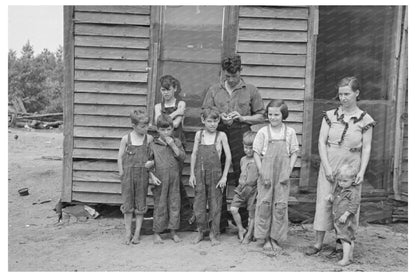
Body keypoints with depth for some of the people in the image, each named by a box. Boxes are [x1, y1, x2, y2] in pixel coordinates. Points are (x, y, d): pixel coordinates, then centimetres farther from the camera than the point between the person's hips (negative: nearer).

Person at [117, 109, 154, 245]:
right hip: (128, 174, 0)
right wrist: (122, 174, -2)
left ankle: (137, 233, 20)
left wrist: (152, 162, -13)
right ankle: (128, 233, 20)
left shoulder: (149, 139, -1)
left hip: (142, 175, 0)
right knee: (128, 204, 7)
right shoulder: (126, 139, -2)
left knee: (140, 204, 8)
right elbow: (120, 157, 2)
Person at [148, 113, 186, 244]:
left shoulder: (176, 142, 6)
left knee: (174, 205, 8)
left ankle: (173, 231, 21)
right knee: (159, 206, 5)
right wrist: (152, 176, -10)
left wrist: (172, 145, -12)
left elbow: (182, 157, -5)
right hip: (160, 181, -2)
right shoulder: (153, 145, -1)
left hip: (174, 180, 2)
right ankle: (157, 233, 17)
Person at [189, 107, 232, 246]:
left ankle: (214, 235, 19)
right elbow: (194, 154, 7)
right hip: (200, 173, 2)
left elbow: (228, 157, -3)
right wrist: (192, 174, 2)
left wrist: (224, 176, -7)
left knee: (215, 204, 5)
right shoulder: (199, 134, 4)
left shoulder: (221, 135, -2)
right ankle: (200, 232, 25)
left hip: (215, 173, -2)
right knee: (199, 203, 7)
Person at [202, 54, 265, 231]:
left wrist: (242, 118, -8)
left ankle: (244, 224, 12)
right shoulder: (213, 90, 12)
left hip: (241, 138, -1)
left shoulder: (251, 91, 8)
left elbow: (260, 117, 8)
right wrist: (219, 117, -8)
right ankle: (219, 223, 15)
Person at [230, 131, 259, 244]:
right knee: (233, 209, -9)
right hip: (241, 188, 5)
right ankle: (241, 229, 9)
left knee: (252, 214, 5)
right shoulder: (243, 160, 10)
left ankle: (248, 235, 21)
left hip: (253, 189, -4)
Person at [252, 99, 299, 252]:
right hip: (266, 174, -1)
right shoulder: (263, 132, -2)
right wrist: (262, 172, -9)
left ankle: (275, 238, 15)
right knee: (264, 204, 3)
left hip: (282, 175, 1)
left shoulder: (290, 132, 2)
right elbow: (256, 153, -1)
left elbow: (294, 153, 6)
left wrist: (288, 171, -5)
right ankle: (266, 238, 16)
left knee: (281, 205, 2)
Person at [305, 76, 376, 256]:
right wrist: (327, 167, -9)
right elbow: (322, 142, -1)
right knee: (324, 201, 2)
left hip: (351, 166, -1)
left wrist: (362, 172, -10)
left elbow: (366, 148, -1)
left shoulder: (365, 120, -1)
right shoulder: (330, 115, 2)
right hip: (329, 164, 1)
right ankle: (318, 242, 12)